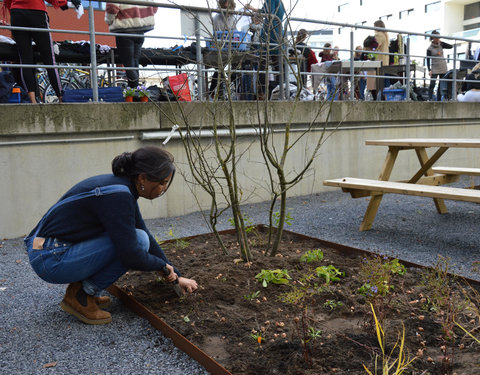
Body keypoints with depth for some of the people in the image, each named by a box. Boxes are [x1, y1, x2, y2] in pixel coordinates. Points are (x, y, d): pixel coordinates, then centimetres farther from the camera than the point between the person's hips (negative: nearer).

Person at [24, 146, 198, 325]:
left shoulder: (123, 186, 6)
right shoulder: (118, 195, -23)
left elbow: (148, 237, 13)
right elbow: (131, 255, -24)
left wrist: (176, 276, 16)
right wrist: (163, 266, -3)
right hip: (52, 261, -9)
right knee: (137, 240, -16)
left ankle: (79, 287, 13)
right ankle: (81, 297, -3)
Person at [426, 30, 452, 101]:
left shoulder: (440, 45, 7)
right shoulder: (429, 49, -4)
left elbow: (450, 46, 0)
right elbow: (428, 60, -6)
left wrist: (441, 42, -6)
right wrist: (429, 70, -14)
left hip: (443, 68, 4)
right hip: (435, 69, -4)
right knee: (432, 84, -12)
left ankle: (438, 99, 8)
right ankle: (430, 99, -8)